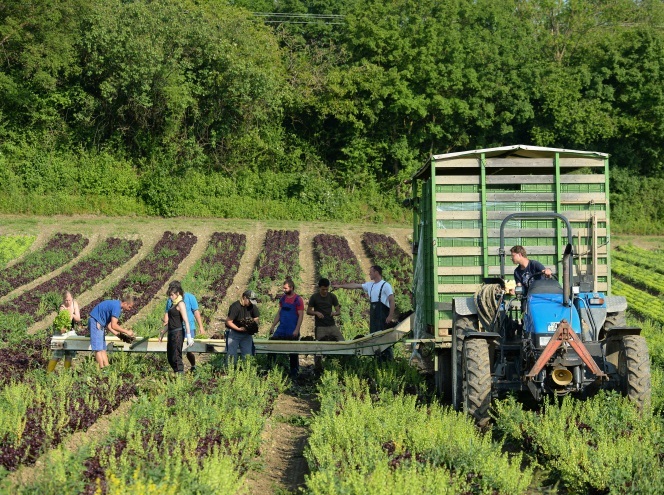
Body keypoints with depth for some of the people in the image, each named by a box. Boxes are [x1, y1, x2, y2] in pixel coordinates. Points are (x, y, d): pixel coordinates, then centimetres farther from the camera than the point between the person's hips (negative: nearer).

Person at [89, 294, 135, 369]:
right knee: (98, 348, -10)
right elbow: (113, 326, -24)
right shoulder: (116, 307, -19)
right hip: (96, 322, -11)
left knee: (103, 348, 7)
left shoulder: (116, 305, 11)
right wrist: (126, 332, -15)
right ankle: (102, 369, -12)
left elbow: (108, 324, 11)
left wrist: (117, 333, 3)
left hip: (100, 323, 11)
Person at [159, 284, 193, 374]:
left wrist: (189, 336, -23)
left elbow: (186, 321, -18)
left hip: (178, 333, -9)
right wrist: (163, 333, 28)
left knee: (176, 357, -11)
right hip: (171, 333, 9)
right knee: (170, 357, 12)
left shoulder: (180, 304, -10)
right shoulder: (173, 304, 16)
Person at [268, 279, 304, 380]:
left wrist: (297, 330, -17)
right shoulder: (283, 298, 11)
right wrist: (273, 325, 10)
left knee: (293, 353, 3)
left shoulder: (298, 300, -7)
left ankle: (294, 373, 13)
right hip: (281, 329, 6)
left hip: (292, 332, -6)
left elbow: (301, 315, -10)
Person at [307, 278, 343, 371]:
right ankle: (317, 367, 10)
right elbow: (308, 311, 4)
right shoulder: (314, 297, -1)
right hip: (320, 327, -2)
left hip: (332, 326, 2)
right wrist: (316, 313, -16)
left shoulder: (332, 296, 6)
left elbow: (338, 311, 7)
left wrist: (335, 313, -17)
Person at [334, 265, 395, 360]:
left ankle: (388, 357, -7)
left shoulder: (385, 285, -8)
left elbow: (392, 300, -13)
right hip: (373, 315, 8)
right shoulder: (370, 285, 14)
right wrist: (340, 286, 20)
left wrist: (390, 316, -18)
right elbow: (355, 285, 19)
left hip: (383, 316, -8)